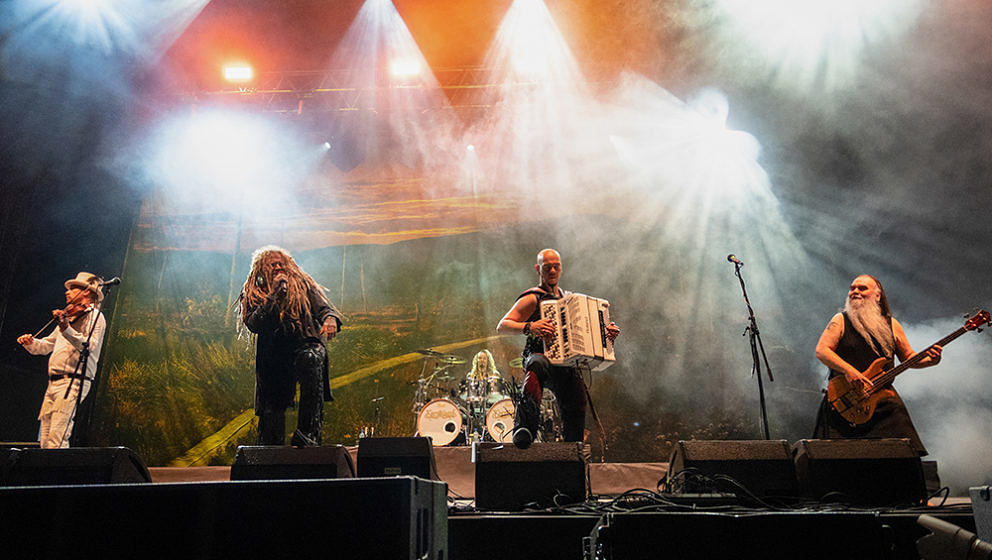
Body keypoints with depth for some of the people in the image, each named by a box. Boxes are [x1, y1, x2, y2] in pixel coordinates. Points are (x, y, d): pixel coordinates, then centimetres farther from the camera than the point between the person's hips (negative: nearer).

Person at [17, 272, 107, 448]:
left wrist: (66, 328, -33)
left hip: (73, 382, -9)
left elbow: (88, 345, -20)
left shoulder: (95, 316, -3)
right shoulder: (69, 317, 24)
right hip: (53, 382, 9)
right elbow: (46, 345, 27)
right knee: (45, 440, 5)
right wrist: (31, 343, 6)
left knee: (57, 438, -18)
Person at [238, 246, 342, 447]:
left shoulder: (303, 285, 10)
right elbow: (253, 325, -7)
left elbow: (323, 306, -1)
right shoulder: (252, 295, 9)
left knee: (310, 360, -37)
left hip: (307, 345, -2)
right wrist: (274, 295, -11)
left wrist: (330, 319, -25)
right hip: (273, 358, 2)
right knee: (271, 409, 0)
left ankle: (308, 433, -42)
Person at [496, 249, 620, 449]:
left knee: (575, 412, -12)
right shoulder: (532, 298, 4)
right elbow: (502, 326, -6)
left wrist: (607, 332, 14)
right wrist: (529, 327, -24)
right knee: (538, 365, -41)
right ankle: (524, 429, -48)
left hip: (567, 365, 6)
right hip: (539, 355, -6)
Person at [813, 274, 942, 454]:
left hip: (882, 396, 3)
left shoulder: (891, 325, 14)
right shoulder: (841, 321, 5)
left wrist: (928, 360, -1)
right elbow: (821, 351, -6)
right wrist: (849, 370, -19)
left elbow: (908, 357, 20)